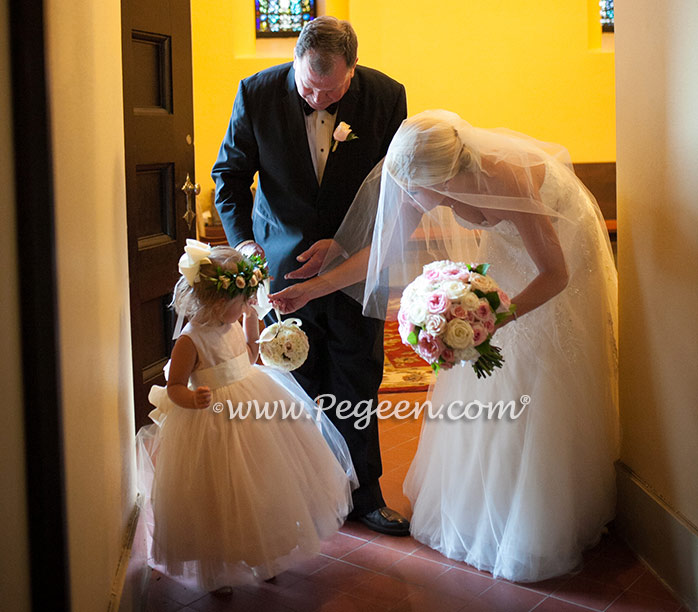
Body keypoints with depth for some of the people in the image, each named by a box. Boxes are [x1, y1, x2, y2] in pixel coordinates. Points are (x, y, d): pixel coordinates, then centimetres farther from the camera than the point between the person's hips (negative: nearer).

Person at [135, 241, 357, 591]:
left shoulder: (234, 325, 1)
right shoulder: (190, 341, -22)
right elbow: (175, 388, -18)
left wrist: (252, 321, 9)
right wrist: (194, 400, -38)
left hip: (254, 405, 8)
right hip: (213, 422, -7)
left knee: (261, 487, 18)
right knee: (220, 497, 5)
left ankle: (262, 556, 39)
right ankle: (216, 571, 27)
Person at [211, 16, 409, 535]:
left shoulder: (386, 96, -12)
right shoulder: (258, 93, -12)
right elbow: (230, 172, 0)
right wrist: (241, 239, -15)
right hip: (283, 258, 0)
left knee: (358, 384, 7)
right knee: (297, 386, 7)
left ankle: (364, 495, 23)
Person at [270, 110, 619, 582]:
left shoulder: (507, 184, -42)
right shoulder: (424, 180, -25)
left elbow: (555, 274, -33)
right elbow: (382, 247, -12)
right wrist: (313, 287, -14)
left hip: (561, 248, -5)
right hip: (505, 248, 6)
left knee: (542, 388, -1)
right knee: (478, 383, 9)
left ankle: (539, 533, 17)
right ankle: (473, 504, 28)